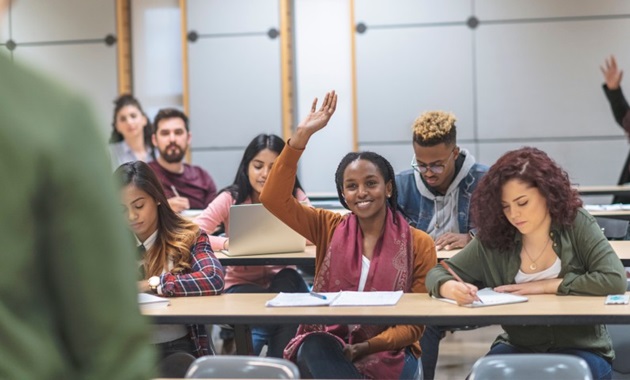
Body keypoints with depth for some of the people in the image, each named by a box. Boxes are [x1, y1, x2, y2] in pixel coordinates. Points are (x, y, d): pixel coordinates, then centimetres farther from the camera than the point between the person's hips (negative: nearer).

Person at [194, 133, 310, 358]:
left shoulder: (294, 197, 0)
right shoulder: (231, 198, -4)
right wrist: (227, 243, -35)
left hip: (283, 283, 2)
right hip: (242, 284, -2)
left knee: (288, 278, -33)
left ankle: (279, 366, -24)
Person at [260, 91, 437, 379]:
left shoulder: (419, 244, 0)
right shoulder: (329, 228, 6)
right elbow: (273, 198, -6)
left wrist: (367, 347, -17)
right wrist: (302, 135, -11)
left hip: (387, 351, -1)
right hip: (327, 345, 2)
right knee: (314, 348, -35)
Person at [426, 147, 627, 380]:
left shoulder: (576, 225, -8)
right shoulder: (493, 239, -3)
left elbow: (614, 280, -17)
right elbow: (437, 274, -1)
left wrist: (544, 286, -17)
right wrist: (452, 288, -26)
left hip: (581, 349, -1)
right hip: (518, 348, 2)